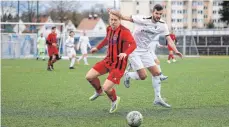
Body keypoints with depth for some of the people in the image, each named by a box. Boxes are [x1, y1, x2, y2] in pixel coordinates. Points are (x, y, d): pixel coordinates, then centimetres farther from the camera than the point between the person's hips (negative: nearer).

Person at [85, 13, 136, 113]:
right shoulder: (109, 29, 4)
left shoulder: (124, 31, -20)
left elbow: (133, 44, -32)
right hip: (108, 60, 7)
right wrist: (97, 48, 33)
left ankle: (114, 100, 20)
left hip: (118, 64, -7)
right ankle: (99, 91, 32)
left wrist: (125, 53, -49)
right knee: (89, 76, 1)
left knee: (106, 88, -15)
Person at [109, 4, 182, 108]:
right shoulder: (142, 20, -22)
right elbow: (124, 17, -25)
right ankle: (127, 75, 18)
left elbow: (169, 40, -4)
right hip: (134, 50, -6)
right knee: (143, 76, -14)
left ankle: (158, 98, 13)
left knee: (156, 73, 1)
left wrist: (176, 51, -20)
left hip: (145, 51, 6)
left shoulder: (162, 25, -5)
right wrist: (113, 12, -43)